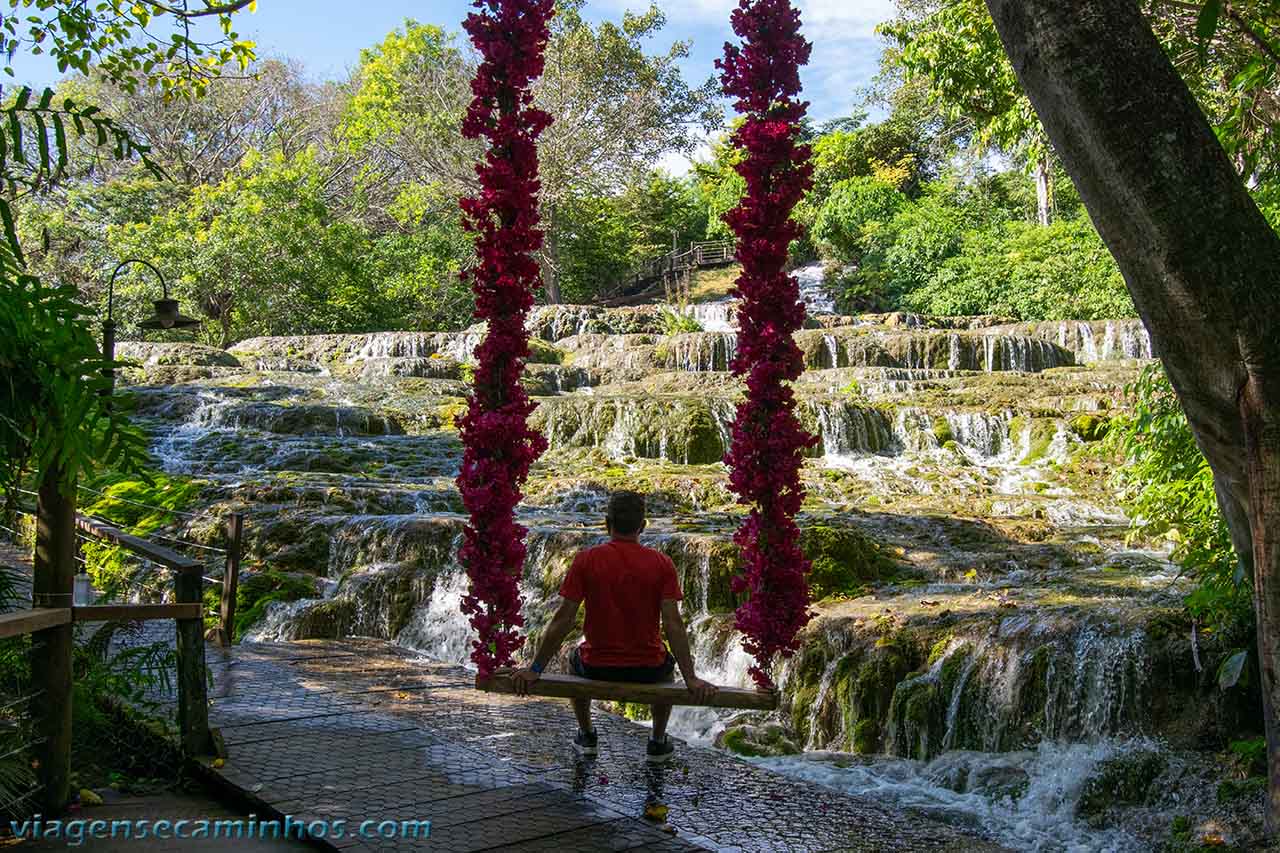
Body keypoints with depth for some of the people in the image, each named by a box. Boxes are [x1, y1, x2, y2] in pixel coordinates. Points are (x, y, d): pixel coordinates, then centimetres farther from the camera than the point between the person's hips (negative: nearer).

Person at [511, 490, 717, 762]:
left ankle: (587, 736, 39)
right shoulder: (662, 564, -9)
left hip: (597, 668, 0)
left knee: (575, 659, 36)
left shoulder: (585, 560, -10)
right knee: (669, 664, 36)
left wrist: (535, 669, -4)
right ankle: (658, 741, 34)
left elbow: (564, 619, -11)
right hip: (648, 670, 0)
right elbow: (673, 623, -13)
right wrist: (691, 679, -9)